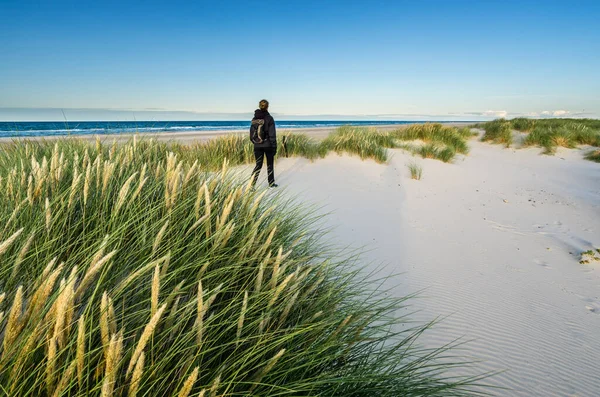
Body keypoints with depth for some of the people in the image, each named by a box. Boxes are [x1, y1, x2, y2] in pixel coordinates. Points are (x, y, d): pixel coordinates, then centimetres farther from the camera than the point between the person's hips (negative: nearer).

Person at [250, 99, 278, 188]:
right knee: (270, 164, 12)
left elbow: (251, 133, 7)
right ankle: (271, 183, 23)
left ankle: (251, 183, -5)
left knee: (258, 165, 7)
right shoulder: (269, 118, -11)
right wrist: (274, 146, -7)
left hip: (257, 145, 4)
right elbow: (272, 134, -12)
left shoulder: (254, 118, 3)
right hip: (268, 145, -3)